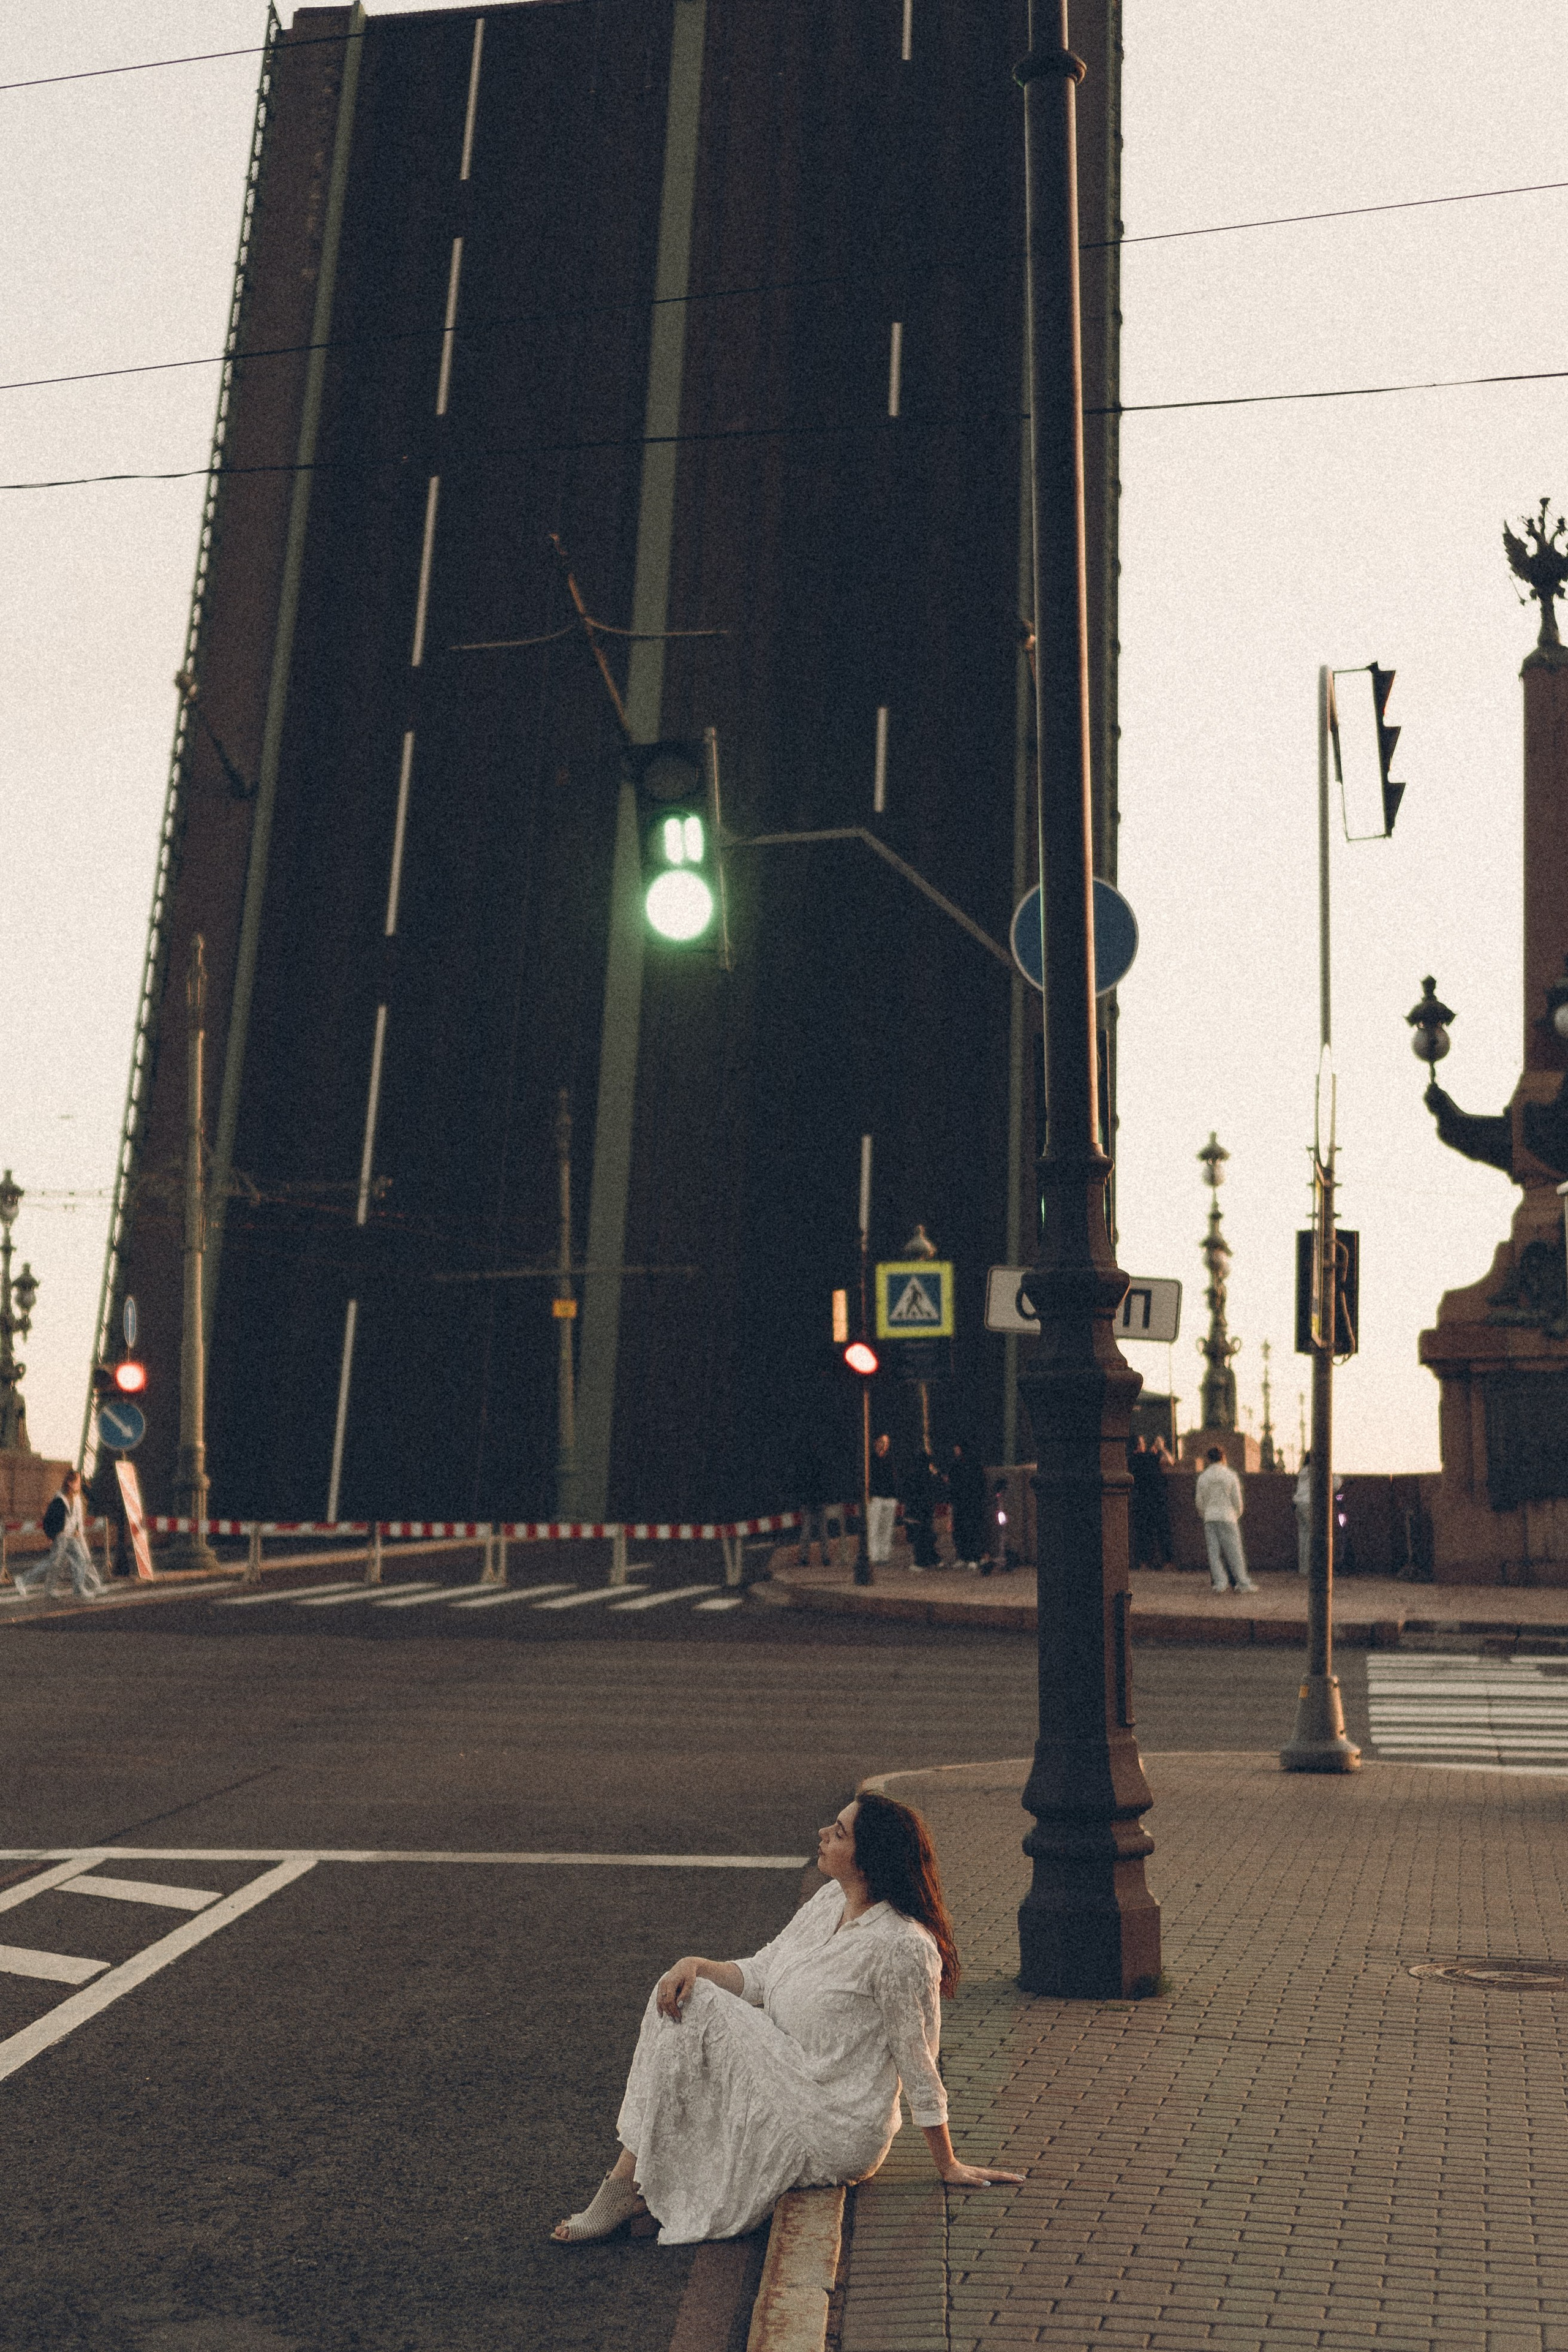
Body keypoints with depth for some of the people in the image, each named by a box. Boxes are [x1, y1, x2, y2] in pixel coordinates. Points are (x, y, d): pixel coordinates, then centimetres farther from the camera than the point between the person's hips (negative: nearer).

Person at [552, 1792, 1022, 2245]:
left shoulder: (903, 1946, -22)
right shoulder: (832, 1899, 4)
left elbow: (918, 2066, -15)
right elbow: (758, 1976, 8)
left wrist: (949, 2167, -6)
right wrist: (695, 1965, -10)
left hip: (836, 2136, -9)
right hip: (792, 2090, 9)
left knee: (695, 2008, -16)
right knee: (679, 1993, -3)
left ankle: (631, 2183, -5)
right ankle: (629, 2178, -3)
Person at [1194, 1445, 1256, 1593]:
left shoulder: (1202, 1477, 6)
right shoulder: (1231, 1475, -2)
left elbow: (1200, 1502, 9)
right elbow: (1237, 1500, 0)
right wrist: (1237, 1515, 16)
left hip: (1209, 1519, 2)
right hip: (1227, 1517, -2)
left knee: (1214, 1551, 3)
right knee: (1234, 1550, 1)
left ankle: (1220, 1582, -4)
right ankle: (1243, 1583, 3)